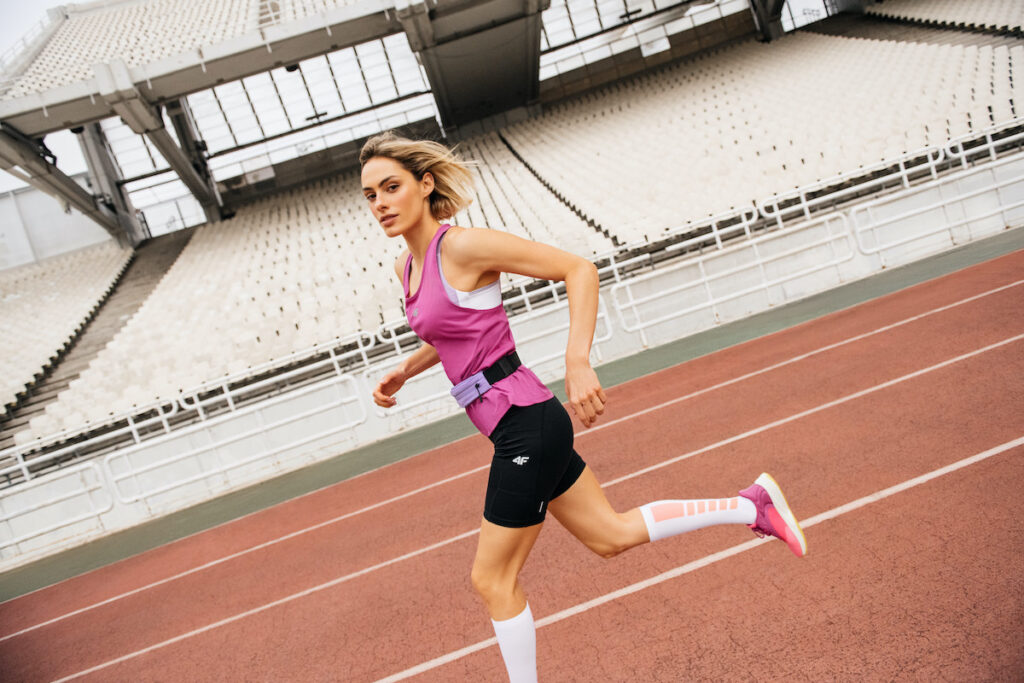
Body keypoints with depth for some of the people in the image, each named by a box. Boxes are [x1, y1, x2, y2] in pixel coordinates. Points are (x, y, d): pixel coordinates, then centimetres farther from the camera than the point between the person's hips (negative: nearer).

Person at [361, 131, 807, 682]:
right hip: (521, 428, 9)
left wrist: (577, 363, -25)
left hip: (525, 424, -9)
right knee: (610, 535, 20)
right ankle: (752, 505, 28)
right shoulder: (406, 267, 10)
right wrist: (403, 371, 13)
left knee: (493, 580, 4)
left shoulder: (462, 246, -16)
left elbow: (578, 269, -16)